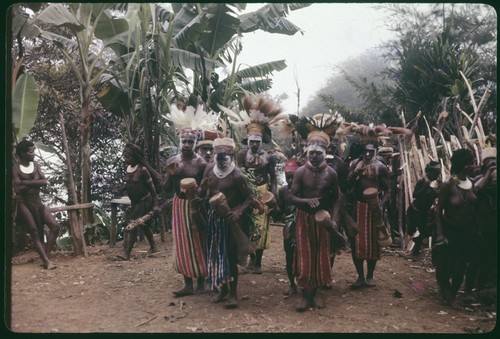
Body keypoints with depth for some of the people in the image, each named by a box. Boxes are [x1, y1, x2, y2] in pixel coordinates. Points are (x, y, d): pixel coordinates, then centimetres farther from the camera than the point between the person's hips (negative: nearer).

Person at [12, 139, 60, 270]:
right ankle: (47, 261, -9)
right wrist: (35, 182, -13)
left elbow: (44, 181, -6)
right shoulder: (15, 168, -10)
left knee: (55, 226, -5)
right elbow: (18, 189, -19)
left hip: (37, 202, 6)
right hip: (23, 203, -6)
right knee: (34, 233, -6)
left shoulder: (35, 165, 6)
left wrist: (27, 183, -14)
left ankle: (46, 256, 1)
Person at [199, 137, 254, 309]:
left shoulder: (237, 175, -15)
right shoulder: (209, 168, 1)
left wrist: (239, 212, -26)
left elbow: (249, 197, -10)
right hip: (213, 217, 6)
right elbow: (202, 191, 10)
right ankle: (222, 288, 29)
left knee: (230, 256, -2)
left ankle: (233, 294, 11)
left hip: (230, 218, -5)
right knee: (215, 254, 12)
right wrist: (201, 191, -14)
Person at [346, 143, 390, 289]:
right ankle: (360, 276, 14)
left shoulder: (381, 167, 0)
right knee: (356, 242, 2)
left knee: (373, 242, 5)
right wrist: (355, 173, -21)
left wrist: (381, 205, -17)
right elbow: (347, 185, -5)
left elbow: (387, 190, -1)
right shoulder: (354, 164, 4)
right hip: (358, 206, 1)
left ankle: (370, 276, 18)